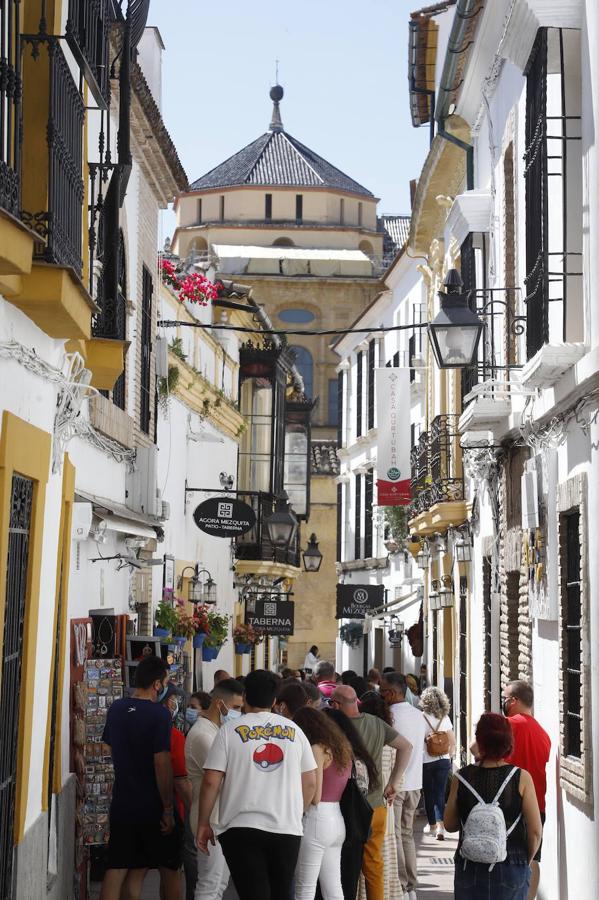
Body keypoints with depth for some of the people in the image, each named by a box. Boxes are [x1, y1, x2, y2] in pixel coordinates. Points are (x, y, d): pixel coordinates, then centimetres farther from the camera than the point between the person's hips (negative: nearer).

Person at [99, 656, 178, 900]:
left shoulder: (116, 709, 3)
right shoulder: (158, 714, -17)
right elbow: (162, 763, -20)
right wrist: (168, 809, -14)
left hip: (122, 804, 5)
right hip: (152, 806, -5)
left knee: (116, 870, 5)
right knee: (169, 869, 12)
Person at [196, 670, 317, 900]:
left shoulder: (230, 731, -2)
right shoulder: (293, 730, 7)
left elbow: (211, 782, -6)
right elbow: (310, 782, 8)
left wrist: (203, 824, 4)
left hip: (242, 829, -3)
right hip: (287, 829, 3)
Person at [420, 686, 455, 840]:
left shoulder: (421, 717, -11)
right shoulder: (445, 718, 1)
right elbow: (452, 742, 5)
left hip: (426, 761, -2)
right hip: (443, 761, 2)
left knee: (428, 794, 12)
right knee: (440, 794, 3)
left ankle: (432, 825, 25)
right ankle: (441, 826, -12)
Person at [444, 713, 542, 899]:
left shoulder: (462, 778, -5)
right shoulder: (521, 778, -8)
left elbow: (450, 825, 4)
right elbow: (535, 832, -7)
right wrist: (526, 861, 9)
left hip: (470, 868, 1)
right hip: (511, 868, -1)